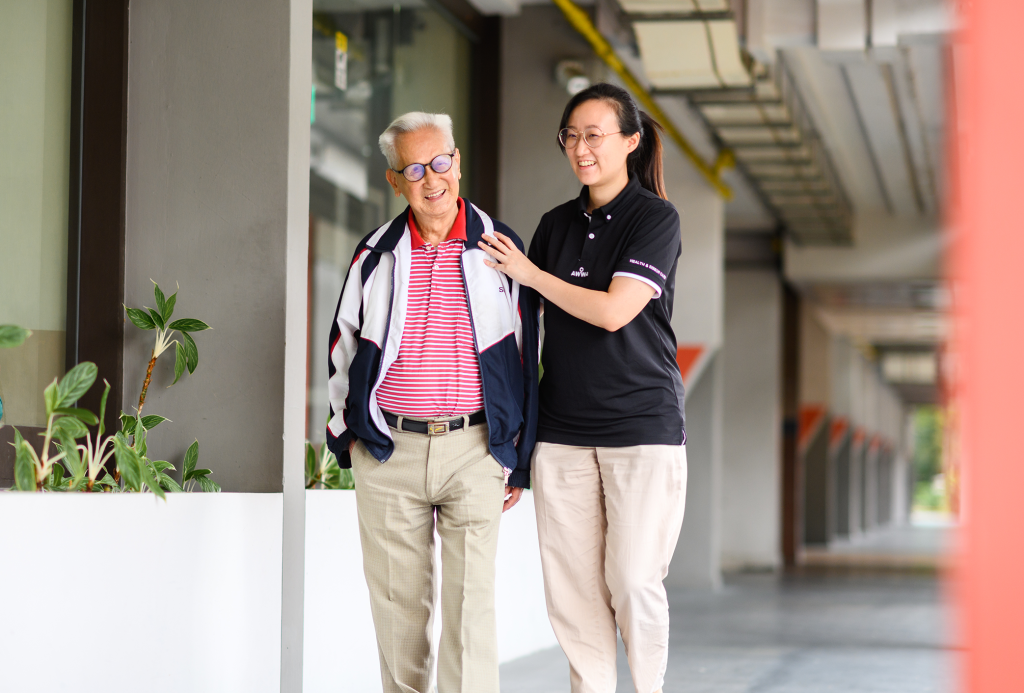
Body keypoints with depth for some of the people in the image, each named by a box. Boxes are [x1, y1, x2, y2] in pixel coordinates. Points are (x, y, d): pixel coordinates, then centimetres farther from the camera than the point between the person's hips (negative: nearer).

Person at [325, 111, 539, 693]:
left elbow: (527, 356, 7)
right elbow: (343, 349, 19)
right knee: (397, 602, 6)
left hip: (474, 449, -2)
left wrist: (519, 461, 6)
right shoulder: (377, 256, 9)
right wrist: (348, 435, 14)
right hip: (388, 449, 2)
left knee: (471, 602, -7)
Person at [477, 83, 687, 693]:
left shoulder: (656, 219, -3)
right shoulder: (557, 225, 12)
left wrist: (529, 273, -4)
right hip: (562, 430, 5)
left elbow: (613, 311, -13)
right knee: (571, 581, 2)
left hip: (642, 424, -5)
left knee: (633, 579, -6)